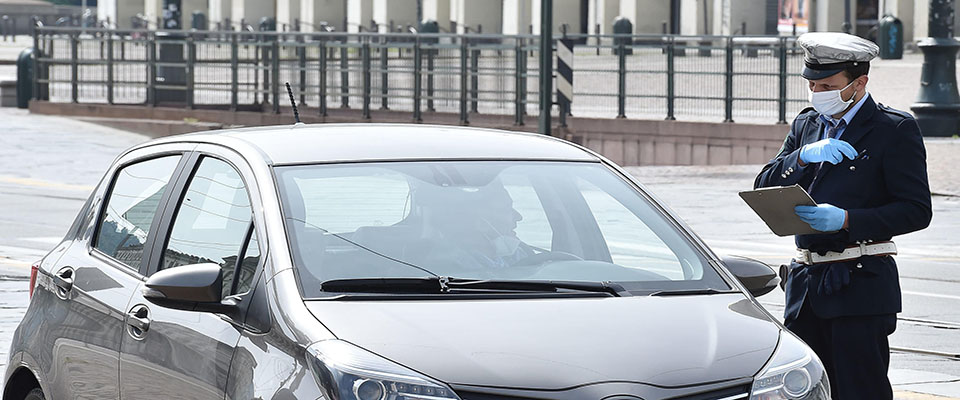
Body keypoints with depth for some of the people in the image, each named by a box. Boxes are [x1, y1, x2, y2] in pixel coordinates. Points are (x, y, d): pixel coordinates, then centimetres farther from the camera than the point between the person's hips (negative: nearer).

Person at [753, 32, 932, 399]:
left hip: (861, 287, -6)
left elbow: (916, 210, -10)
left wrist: (847, 220, -21)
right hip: (805, 283, 6)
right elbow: (763, 189, 7)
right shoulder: (806, 126, 15)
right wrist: (803, 156, -11)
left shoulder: (895, 130, -4)